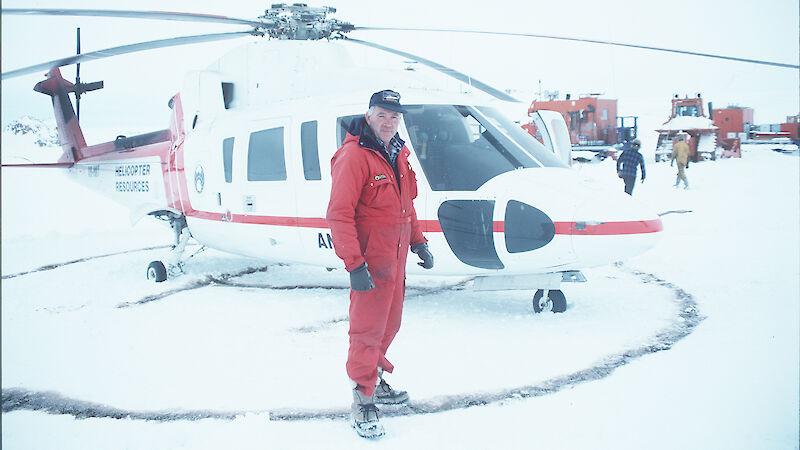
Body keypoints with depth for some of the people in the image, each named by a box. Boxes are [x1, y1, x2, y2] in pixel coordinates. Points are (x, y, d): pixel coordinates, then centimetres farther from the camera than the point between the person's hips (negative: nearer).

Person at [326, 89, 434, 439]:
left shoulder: (397, 154, 11)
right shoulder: (354, 156, -16)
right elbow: (339, 214, -20)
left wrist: (418, 241, 16)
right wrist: (354, 264, -23)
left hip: (395, 258, 9)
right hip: (370, 260, -8)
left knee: (389, 325, 19)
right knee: (368, 329, -2)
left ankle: (375, 381, 37)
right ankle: (362, 403, 9)